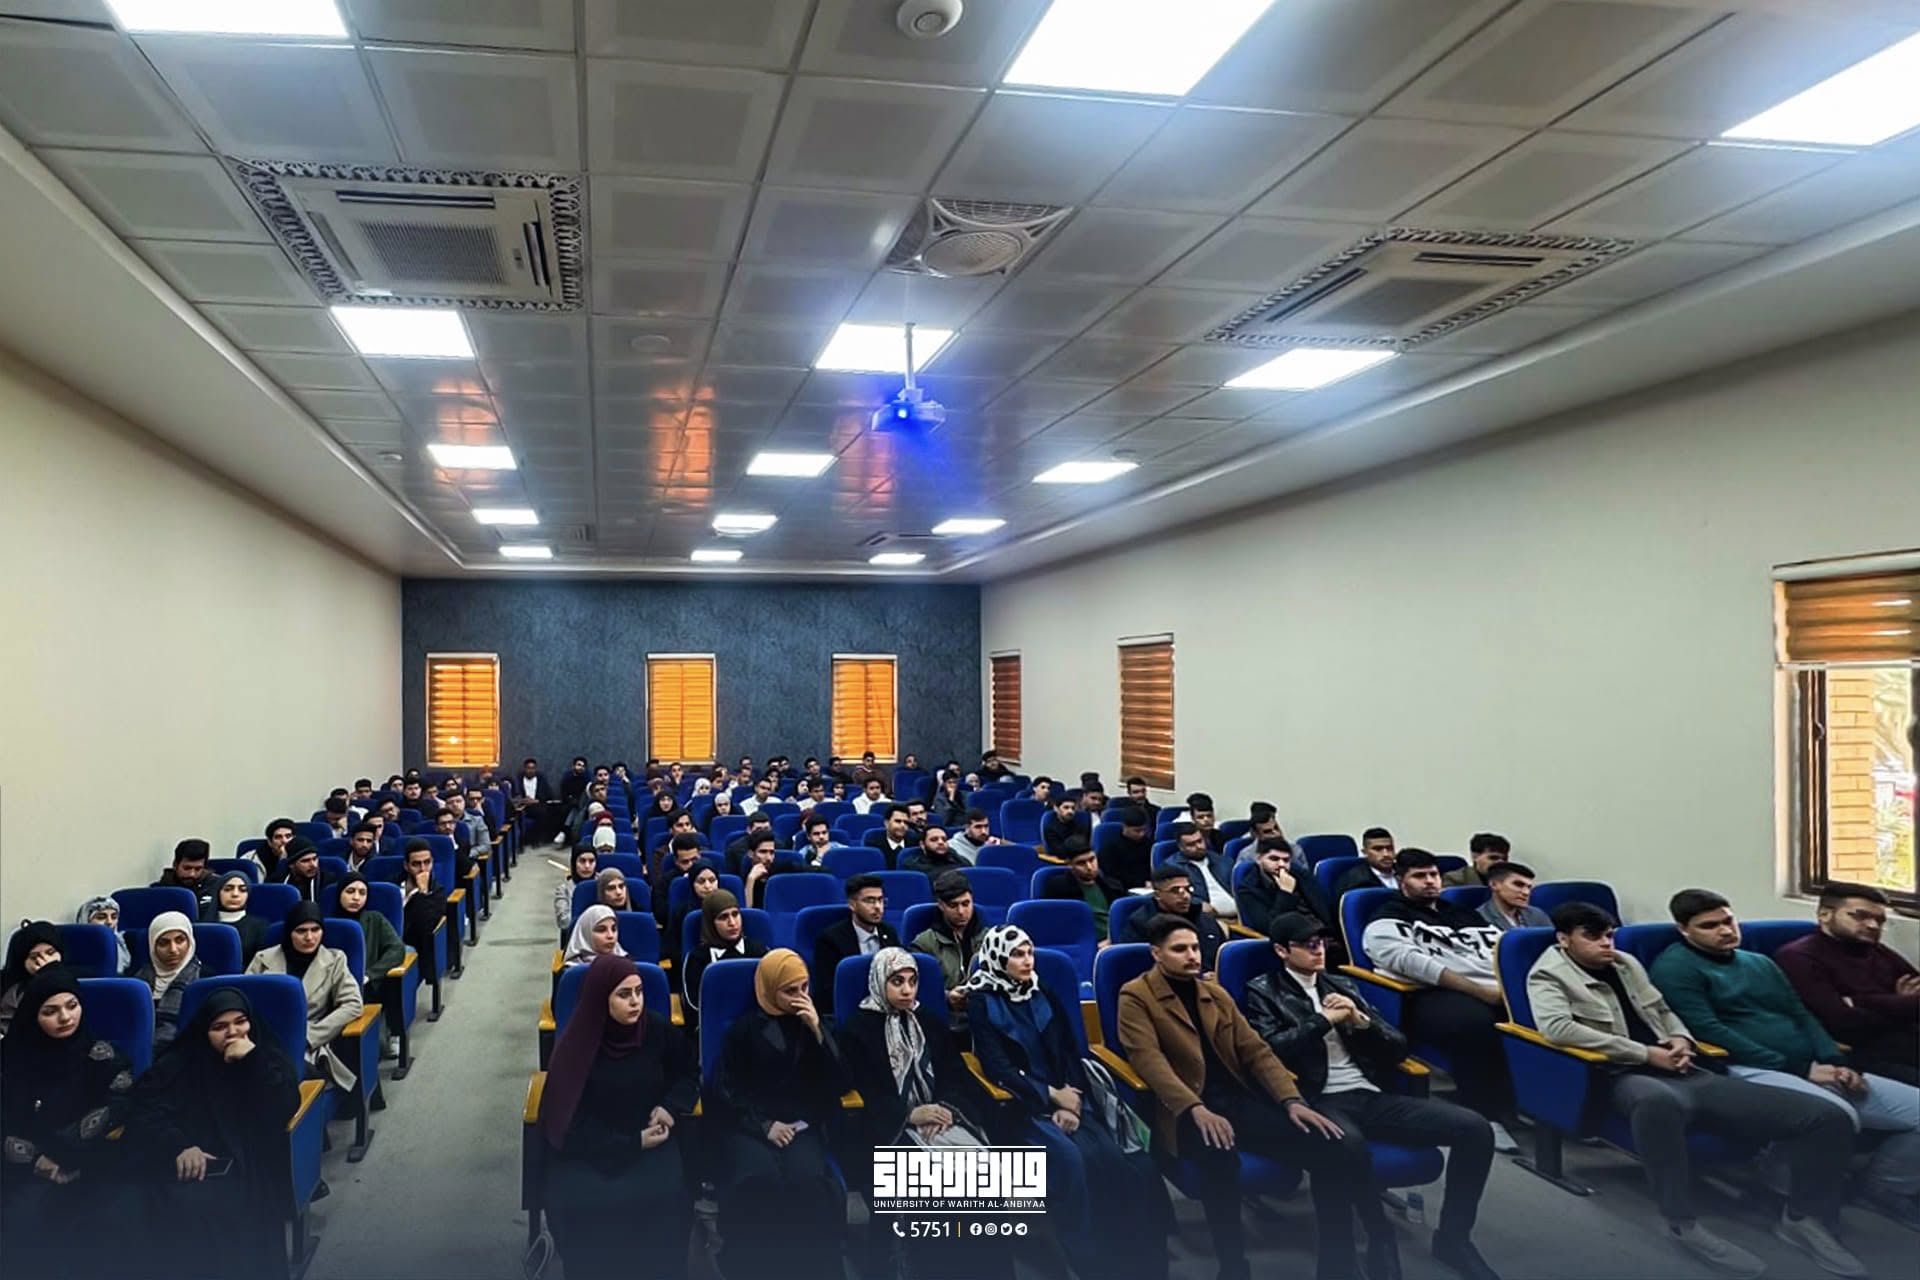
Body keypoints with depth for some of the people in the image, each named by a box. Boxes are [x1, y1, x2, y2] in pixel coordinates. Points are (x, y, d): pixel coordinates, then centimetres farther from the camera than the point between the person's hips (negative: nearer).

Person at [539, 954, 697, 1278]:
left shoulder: (656, 1029, -6)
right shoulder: (575, 1043, -12)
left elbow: (689, 1073, 11)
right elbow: (569, 1122, -10)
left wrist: (671, 1106, -9)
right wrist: (630, 1143, -16)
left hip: (649, 1140, 1)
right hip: (586, 1149, -1)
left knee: (663, 1198, -27)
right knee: (584, 1203, -29)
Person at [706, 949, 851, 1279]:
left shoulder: (815, 1021, 11)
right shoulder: (746, 1027, 5)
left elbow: (841, 1083, 2)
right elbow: (725, 1089, 3)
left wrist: (818, 1030, -9)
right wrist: (764, 1124, -10)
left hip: (801, 1124, 1)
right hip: (749, 1124, -1)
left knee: (807, 1178, -32)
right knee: (759, 1178, -34)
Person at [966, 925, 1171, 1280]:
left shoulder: (1045, 996, 13)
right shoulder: (982, 1004, -2)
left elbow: (1070, 1054, 9)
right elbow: (997, 1067, -9)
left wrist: (1069, 1100, -9)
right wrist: (1051, 1095, -11)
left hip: (1065, 1097, 4)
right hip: (1018, 1103, -4)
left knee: (1113, 1157, -22)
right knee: (1068, 1157, -32)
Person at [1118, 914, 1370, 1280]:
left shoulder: (1216, 993, 20)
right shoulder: (1136, 997, 1)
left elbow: (1256, 1050, 14)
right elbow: (1149, 1060, -13)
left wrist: (1292, 1100, -3)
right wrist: (1197, 1109, -27)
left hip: (1242, 1101, 6)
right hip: (1188, 1111, -6)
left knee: (1343, 1147, -15)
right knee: (1218, 1153, -42)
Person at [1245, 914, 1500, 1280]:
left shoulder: (1342, 985, 21)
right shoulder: (1264, 991, 7)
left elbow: (1398, 1047, 19)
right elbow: (1269, 1052, -10)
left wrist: (1361, 1021, 0)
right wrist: (1325, 1020, -6)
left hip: (1372, 1096, 6)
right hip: (1322, 1102, -5)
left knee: (1475, 1129, -13)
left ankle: (1453, 1237, 2)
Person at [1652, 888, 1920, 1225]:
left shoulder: (1760, 963, 23)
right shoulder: (1675, 967, -5)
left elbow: (1802, 1015, 19)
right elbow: (1709, 1032, -13)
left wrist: (1836, 1062, -3)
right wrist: (1800, 1069, -13)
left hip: (1813, 1071, 9)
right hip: (1749, 1071, -9)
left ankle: (1885, 1193, 15)